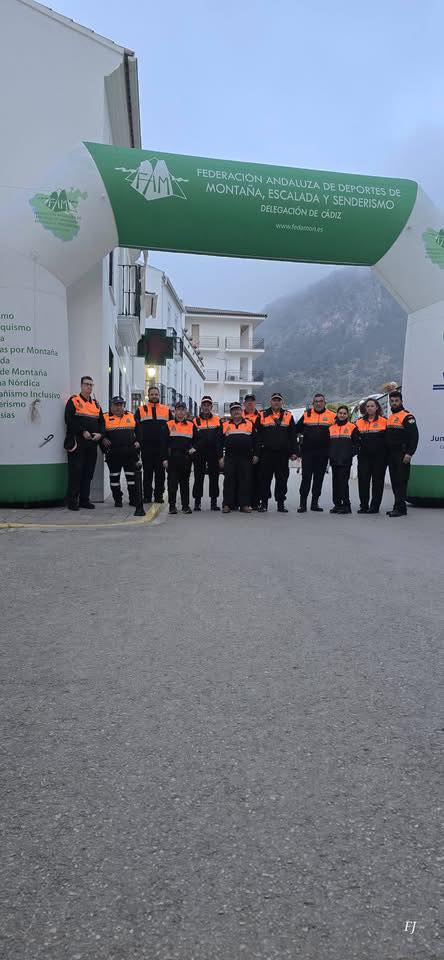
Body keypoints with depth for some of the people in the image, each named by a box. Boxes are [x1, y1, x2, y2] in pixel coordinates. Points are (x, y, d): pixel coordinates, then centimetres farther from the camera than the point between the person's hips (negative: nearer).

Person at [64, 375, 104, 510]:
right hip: (77, 443, -6)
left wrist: (100, 433, -3)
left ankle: (84, 499, 17)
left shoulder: (96, 404, 17)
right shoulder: (73, 401, -2)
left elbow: (101, 421, 17)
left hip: (92, 443, 6)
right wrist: (83, 432, -18)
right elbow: (69, 420, -13)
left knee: (88, 472, 9)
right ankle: (72, 500, 0)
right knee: (76, 471, -6)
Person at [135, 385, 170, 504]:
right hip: (146, 447, -1)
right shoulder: (141, 410, 7)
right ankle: (147, 496, 10)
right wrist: (137, 442, -4)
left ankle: (159, 495, 11)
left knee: (160, 472, 4)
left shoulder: (166, 410, 10)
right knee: (147, 472, 4)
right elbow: (136, 428, 6)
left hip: (162, 447, 1)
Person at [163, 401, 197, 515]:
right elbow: (165, 443, 2)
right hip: (173, 458, -1)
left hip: (186, 458, 2)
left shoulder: (191, 425, 9)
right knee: (172, 482, -1)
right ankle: (172, 506, 8)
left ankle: (185, 505, 14)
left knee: (185, 482, 8)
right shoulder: (169, 425, 4)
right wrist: (165, 458, -3)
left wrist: (193, 448, -3)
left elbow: (196, 439, 18)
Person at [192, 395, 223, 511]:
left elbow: (220, 439, 3)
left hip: (213, 454, 0)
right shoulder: (195, 421, 5)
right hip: (199, 454, 0)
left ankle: (214, 501, 12)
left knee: (214, 477, 5)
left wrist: (220, 455, -3)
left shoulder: (217, 420, 6)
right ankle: (197, 502, 10)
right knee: (198, 477, 3)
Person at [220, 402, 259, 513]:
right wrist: (221, 457, 3)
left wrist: (255, 455, 5)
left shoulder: (249, 424, 8)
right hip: (229, 458, 0)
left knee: (245, 481, 1)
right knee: (229, 481, 0)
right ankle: (227, 504, 4)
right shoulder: (225, 425, 9)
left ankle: (244, 504, 7)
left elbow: (255, 441, 10)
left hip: (245, 458, 0)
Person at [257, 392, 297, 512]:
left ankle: (281, 503, 12)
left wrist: (293, 452, 3)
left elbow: (293, 436, 9)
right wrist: (256, 452, -2)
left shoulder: (288, 416, 9)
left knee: (282, 479, 4)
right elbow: (256, 435, 4)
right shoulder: (262, 415, 5)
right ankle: (264, 502, 11)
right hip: (266, 453, -1)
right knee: (265, 478, 2)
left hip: (282, 454, 1)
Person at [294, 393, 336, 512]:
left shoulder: (331, 415, 4)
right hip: (307, 452, -1)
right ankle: (303, 503, 1)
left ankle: (315, 503, 15)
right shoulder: (306, 414, 5)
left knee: (319, 478, 6)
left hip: (323, 453, 1)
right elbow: (297, 430, 12)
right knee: (306, 477, -2)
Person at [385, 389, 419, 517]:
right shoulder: (390, 418, 19)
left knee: (401, 482, -10)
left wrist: (409, 453, -22)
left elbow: (414, 436, -16)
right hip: (391, 455, 8)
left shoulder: (407, 417, -7)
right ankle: (399, 507, 15)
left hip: (402, 456, -8)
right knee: (394, 482, 9)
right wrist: (387, 454, 17)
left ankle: (400, 508, -10)